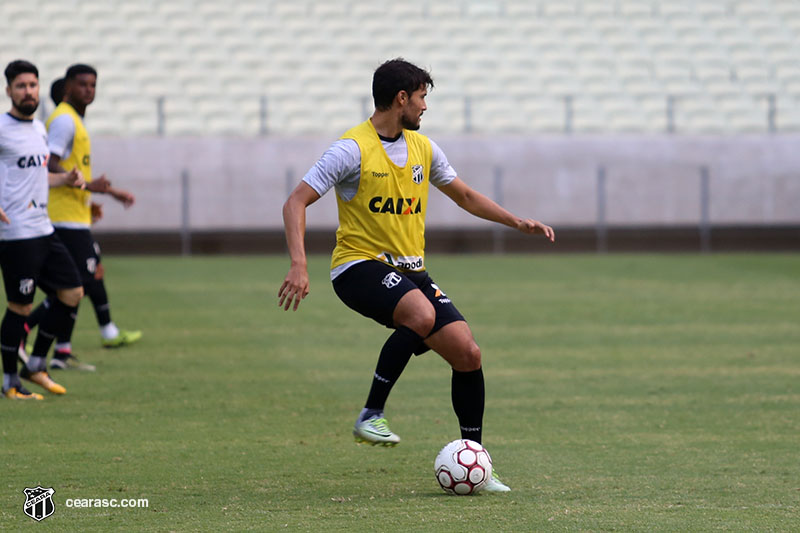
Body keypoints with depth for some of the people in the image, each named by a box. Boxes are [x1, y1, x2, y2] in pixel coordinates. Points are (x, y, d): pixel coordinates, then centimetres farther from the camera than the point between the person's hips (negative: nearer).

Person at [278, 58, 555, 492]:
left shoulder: (423, 148, 9)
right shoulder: (353, 149, -12)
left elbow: (464, 196, 24)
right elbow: (296, 202, -15)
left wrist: (517, 222, 13)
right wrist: (299, 265, -28)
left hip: (409, 270, 7)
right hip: (360, 265, -7)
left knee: (468, 354, -6)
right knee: (422, 315, -36)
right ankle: (371, 416, -23)